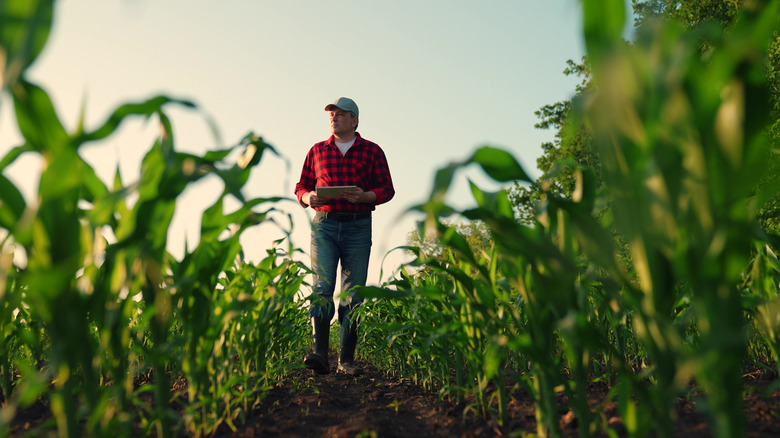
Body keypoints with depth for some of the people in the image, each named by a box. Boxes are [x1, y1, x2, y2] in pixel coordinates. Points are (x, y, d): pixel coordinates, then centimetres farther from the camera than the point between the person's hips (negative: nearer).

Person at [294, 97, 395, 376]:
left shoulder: (372, 151, 9)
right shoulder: (317, 151, 15)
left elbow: (387, 189, 6)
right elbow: (301, 186, 17)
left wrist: (364, 196, -14)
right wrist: (308, 197, -6)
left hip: (358, 227, -1)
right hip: (324, 225, 1)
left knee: (353, 294, -1)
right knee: (321, 287, -13)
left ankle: (346, 359, 5)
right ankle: (320, 354, -17)